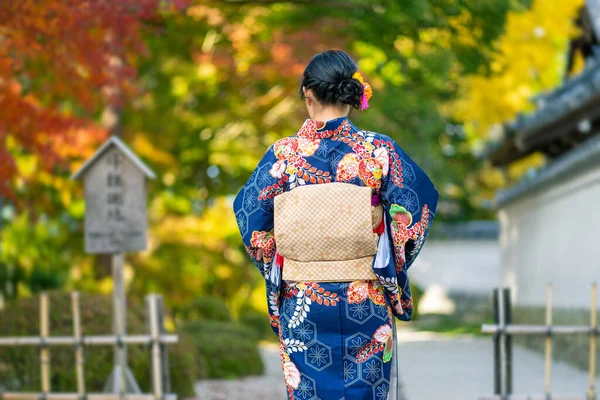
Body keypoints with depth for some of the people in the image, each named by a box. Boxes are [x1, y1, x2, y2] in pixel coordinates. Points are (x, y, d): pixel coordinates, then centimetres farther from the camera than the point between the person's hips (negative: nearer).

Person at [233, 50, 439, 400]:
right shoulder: (381, 150, -9)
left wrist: (275, 271, 14)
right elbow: (411, 216, -5)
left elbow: (251, 217, -1)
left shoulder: (284, 154, -8)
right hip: (367, 303, 0)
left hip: (302, 301, 0)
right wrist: (389, 269, 10)